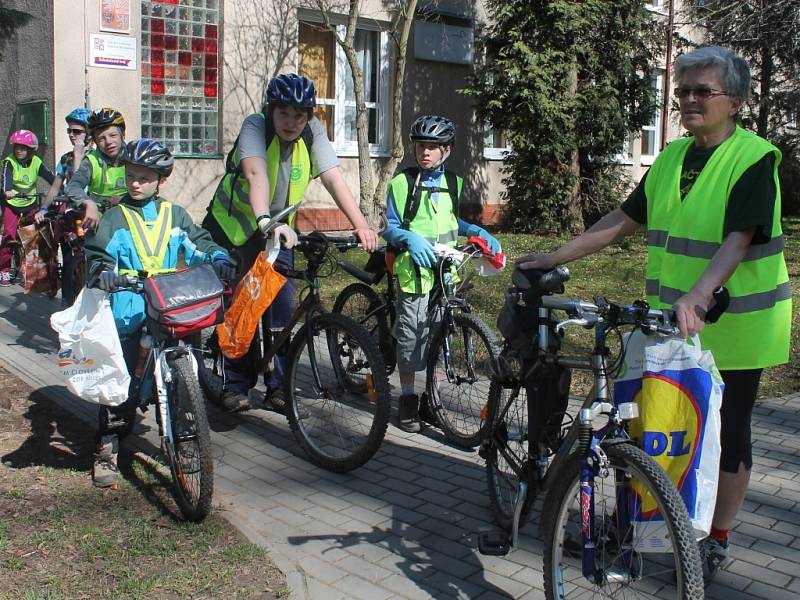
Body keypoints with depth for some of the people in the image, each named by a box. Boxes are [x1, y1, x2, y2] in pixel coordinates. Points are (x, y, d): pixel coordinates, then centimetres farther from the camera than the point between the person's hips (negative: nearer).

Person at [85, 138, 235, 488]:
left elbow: (199, 242, 8)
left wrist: (218, 259, -14)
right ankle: (107, 449, 4)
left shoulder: (174, 215, 14)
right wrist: (103, 274, -24)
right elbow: (97, 256, -1)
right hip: (129, 313, -2)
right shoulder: (115, 217, 8)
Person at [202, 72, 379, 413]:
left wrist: (360, 224, -40)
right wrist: (265, 220, -60)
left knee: (281, 305, -4)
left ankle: (277, 384, 9)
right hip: (232, 224, -3)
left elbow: (333, 178, -27)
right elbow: (255, 173, -43)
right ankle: (235, 385, 8)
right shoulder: (255, 126, -25)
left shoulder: (312, 134, -14)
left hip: (277, 229, 3)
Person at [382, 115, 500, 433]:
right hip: (414, 272, -4)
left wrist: (479, 232, 8)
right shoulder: (402, 183, -2)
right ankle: (408, 399, 16)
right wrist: (409, 238, -24)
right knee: (410, 337, 0)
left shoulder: (453, 184, 11)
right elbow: (390, 228, -3)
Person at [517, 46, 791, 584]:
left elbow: (738, 240, -24)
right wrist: (556, 257, 7)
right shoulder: (672, 157, 9)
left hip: (732, 325, -5)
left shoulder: (755, 158, -12)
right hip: (671, 322, 6)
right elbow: (625, 220, 11)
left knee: (727, 432, 8)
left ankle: (717, 542, 23)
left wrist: (698, 295, -40)